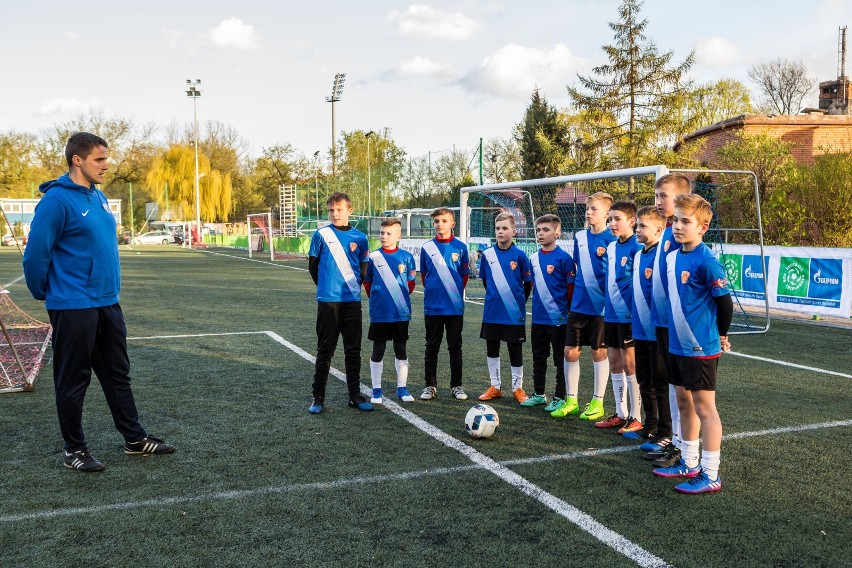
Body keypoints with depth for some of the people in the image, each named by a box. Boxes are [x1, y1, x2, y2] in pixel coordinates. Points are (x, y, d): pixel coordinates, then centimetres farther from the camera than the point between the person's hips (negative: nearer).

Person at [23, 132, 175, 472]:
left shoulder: (98, 197, 10)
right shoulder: (57, 200, -15)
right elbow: (36, 255, -14)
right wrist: (44, 294, -2)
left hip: (108, 302, 8)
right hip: (74, 307, -8)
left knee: (118, 373, 15)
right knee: (74, 380, 5)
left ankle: (135, 438, 26)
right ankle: (74, 450, 18)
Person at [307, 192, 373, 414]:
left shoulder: (359, 237, 5)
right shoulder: (321, 235, -1)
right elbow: (312, 265, 7)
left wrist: (354, 287, 9)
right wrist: (325, 287, 11)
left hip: (353, 300, 2)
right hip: (328, 300, -2)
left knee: (353, 350, 8)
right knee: (325, 349, 2)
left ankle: (355, 395, 17)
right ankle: (318, 397, 10)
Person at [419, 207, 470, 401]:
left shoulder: (460, 247, -1)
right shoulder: (427, 248, 1)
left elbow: (465, 275, 7)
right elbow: (424, 275, 10)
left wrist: (455, 294, 5)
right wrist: (432, 292, 6)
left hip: (455, 306, 0)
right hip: (432, 306, 1)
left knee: (455, 347, 8)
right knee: (432, 347, 8)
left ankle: (456, 385, 17)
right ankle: (430, 385, 17)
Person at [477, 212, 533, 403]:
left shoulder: (519, 255, -8)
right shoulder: (487, 254, -1)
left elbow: (528, 283, 0)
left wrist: (519, 301, 1)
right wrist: (494, 297, 8)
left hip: (514, 313, -3)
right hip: (492, 312, 3)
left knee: (515, 350, 7)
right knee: (491, 349, 12)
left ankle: (518, 388, 20)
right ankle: (495, 387, 26)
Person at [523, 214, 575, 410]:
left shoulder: (563, 257, -11)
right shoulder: (533, 258, 8)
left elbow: (571, 286, -8)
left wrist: (569, 310, -7)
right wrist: (537, 302, 15)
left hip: (558, 318, -6)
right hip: (538, 318, 7)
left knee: (560, 359, 4)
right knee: (538, 357, 16)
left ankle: (560, 397, 13)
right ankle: (539, 394, 28)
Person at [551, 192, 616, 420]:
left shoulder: (611, 239, -7)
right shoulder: (580, 237, 9)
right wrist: (573, 297, 14)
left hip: (600, 305, -5)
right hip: (578, 304, 5)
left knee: (599, 352, 5)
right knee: (570, 351, 5)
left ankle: (597, 402, 17)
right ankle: (571, 401, 17)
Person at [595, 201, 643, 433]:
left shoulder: (637, 247, -14)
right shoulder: (611, 247, 11)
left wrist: (637, 312, -16)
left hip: (629, 315, -8)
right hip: (611, 314, 8)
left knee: (630, 365, -1)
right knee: (614, 364, 13)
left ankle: (636, 417, 10)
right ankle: (621, 414, 23)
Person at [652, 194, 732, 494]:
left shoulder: (707, 261, -18)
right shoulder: (672, 257, 6)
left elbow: (724, 301, -12)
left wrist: (720, 336, 0)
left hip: (700, 347, -8)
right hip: (677, 344, 8)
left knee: (704, 408, 0)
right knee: (684, 403, 17)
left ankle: (710, 475, 10)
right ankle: (689, 463, 31)